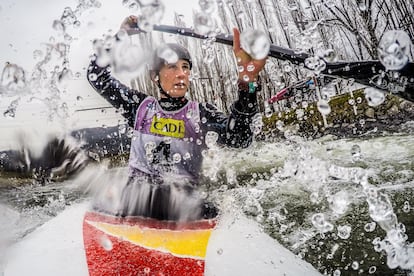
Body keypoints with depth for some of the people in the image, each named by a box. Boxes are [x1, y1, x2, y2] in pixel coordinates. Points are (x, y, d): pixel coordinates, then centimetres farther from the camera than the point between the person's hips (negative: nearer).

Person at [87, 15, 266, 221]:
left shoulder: (202, 113, 4)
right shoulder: (141, 106, 10)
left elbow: (239, 138, -15)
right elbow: (97, 75, 16)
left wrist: (248, 79, -27)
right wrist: (120, 36, 11)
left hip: (182, 203, -1)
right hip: (137, 199, 1)